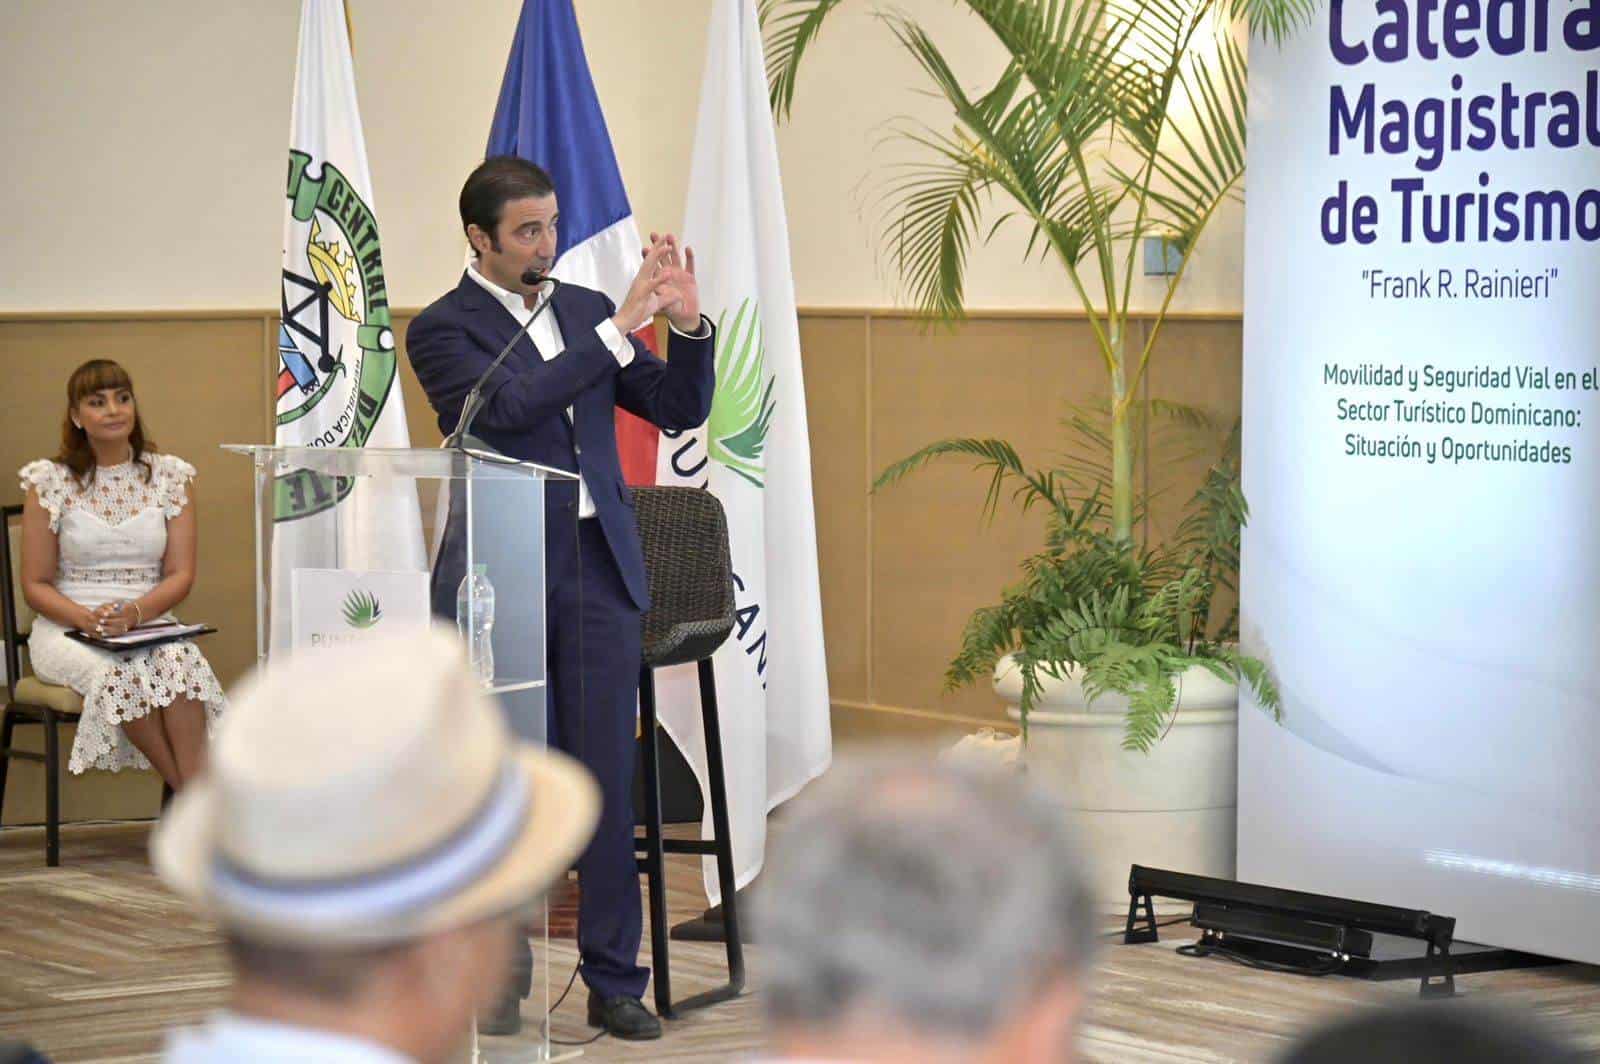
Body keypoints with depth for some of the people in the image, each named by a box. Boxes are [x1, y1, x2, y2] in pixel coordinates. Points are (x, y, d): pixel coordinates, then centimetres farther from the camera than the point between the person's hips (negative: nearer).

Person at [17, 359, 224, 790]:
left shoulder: (170, 475, 8)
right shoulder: (50, 481, 3)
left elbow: (181, 574, 4)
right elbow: (36, 584, 3)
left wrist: (136, 613, -17)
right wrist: (88, 619, -17)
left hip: (148, 622, 1)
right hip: (67, 630, -1)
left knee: (180, 659, -35)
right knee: (121, 672, -36)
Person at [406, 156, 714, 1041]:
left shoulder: (586, 309, 13)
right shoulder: (442, 330, -3)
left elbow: (680, 410, 10)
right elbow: (512, 409, -21)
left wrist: (688, 323, -7)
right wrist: (619, 330, -20)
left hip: (597, 569, 4)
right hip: (498, 579, -3)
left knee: (607, 781, 2)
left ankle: (613, 980, 8)